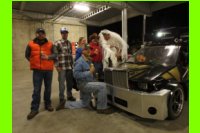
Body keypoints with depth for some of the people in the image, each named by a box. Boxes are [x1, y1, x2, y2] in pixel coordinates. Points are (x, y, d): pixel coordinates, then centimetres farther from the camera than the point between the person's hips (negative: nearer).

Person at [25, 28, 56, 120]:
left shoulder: (50, 44, 3)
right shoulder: (31, 44, 3)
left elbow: (55, 54, -2)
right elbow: (27, 55, 13)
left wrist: (48, 57, -19)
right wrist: (33, 62, 3)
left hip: (48, 69, 1)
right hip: (37, 70, -1)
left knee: (48, 88, 11)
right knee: (36, 90, 1)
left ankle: (48, 104, 28)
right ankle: (34, 109, 11)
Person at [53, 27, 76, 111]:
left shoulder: (69, 43, 13)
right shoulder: (57, 43, -5)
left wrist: (72, 64, 14)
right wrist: (57, 66, -13)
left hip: (69, 66, 6)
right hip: (62, 67, -6)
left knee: (70, 82, 13)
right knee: (62, 83, 2)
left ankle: (69, 96, 30)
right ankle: (61, 98, 18)